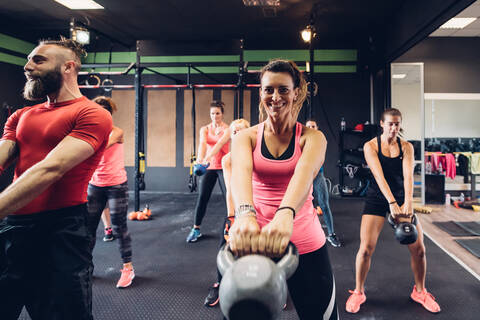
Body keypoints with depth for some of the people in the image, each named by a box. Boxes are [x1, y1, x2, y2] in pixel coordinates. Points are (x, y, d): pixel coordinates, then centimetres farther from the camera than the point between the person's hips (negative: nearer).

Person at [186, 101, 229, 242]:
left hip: (223, 167, -2)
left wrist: (209, 157, -41)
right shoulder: (205, 129, 4)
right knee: (202, 198, 0)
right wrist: (200, 158, -38)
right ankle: (196, 229, 12)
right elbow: (202, 143, -17)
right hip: (209, 167, 2)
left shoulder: (227, 129, -4)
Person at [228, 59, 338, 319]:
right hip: (255, 240, 1)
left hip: (305, 243, 0)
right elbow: (241, 172, -24)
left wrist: (285, 215, -47)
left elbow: (304, 173, -26)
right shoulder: (246, 137, -2)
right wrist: (245, 213, -46)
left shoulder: (312, 138, -4)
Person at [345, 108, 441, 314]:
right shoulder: (371, 146, -7)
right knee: (366, 248, -11)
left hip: (401, 198, 3)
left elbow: (408, 175, -16)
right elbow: (379, 175, -21)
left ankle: (419, 292, 26)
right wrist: (391, 202, -33)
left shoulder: (406, 147, 0)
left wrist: (408, 202, -32)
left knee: (418, 248, 0)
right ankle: (358, 292, 11)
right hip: (377, 198, -2)